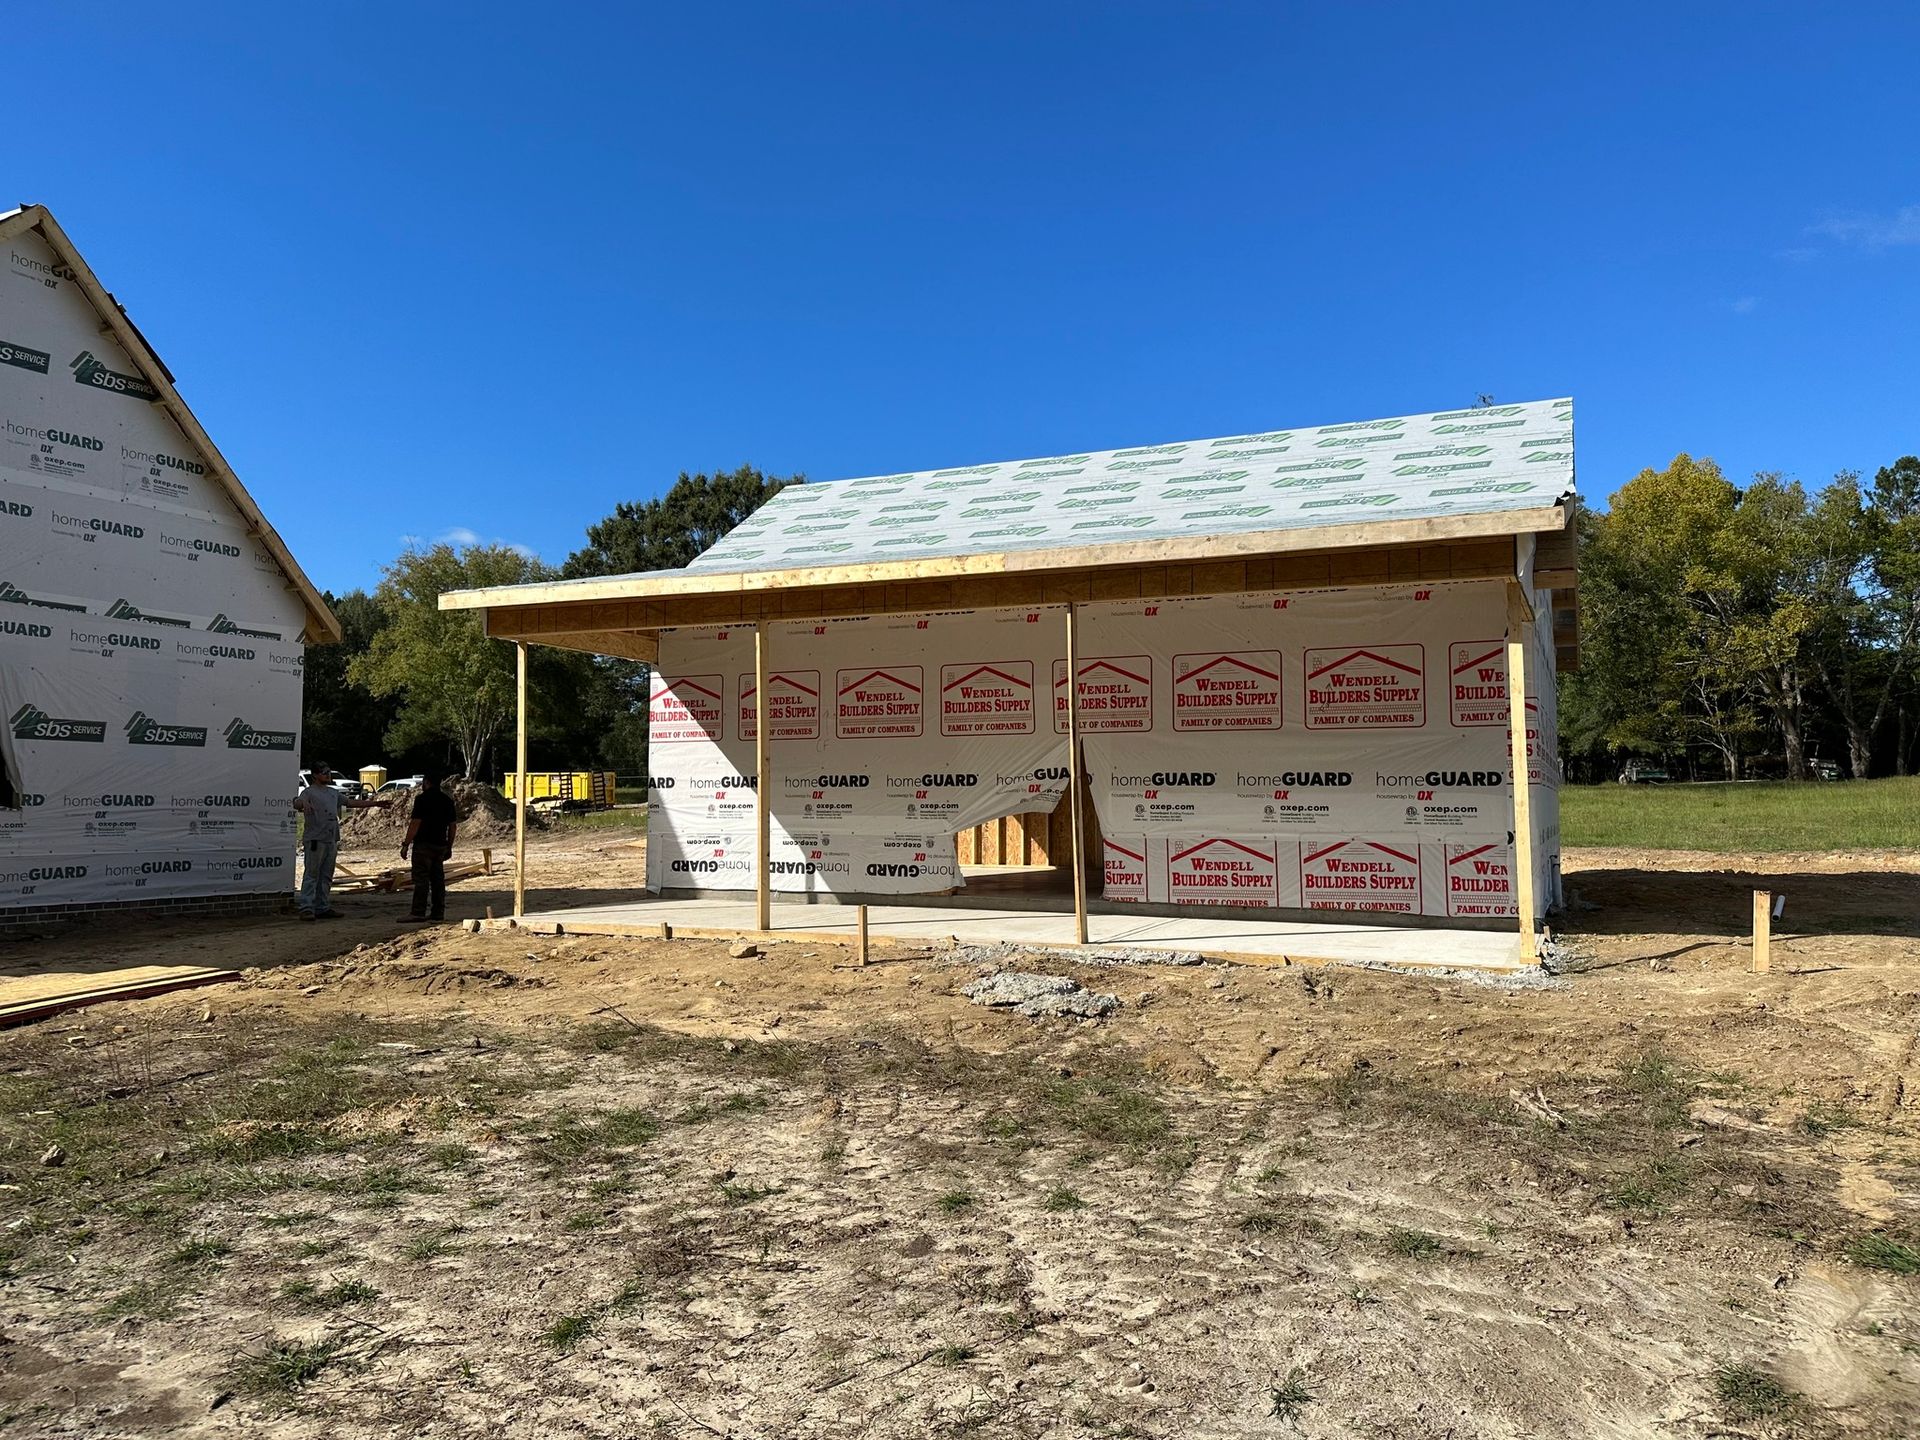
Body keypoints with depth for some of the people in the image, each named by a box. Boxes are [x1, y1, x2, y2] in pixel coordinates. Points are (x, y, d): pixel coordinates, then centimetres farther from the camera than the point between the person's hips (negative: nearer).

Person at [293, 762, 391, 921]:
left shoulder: (333, 793, 21)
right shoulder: (310, 792, -3)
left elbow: (351, 803, 26)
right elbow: (296, 803, -21)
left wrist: (376, 804, 25)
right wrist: (303, 803, -46)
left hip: (332, 840, 8)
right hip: (316, 840, -8)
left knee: (326, 876, 10)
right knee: (312, 874, -9)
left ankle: (323, 908, 14)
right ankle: (306, 908, -9)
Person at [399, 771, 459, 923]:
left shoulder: (422, 799, -9)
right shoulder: (447, 800, 11)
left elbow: (415, 823, -14)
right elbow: (453, 825, 13)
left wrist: (406, 844, -10)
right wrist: (449, 847, 19)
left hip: (424, 844, -7)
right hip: (441, 845, 7)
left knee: (421, 879, -6)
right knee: (438, 879, 9)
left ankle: (419, 913, -9)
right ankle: (438, 912, 10)